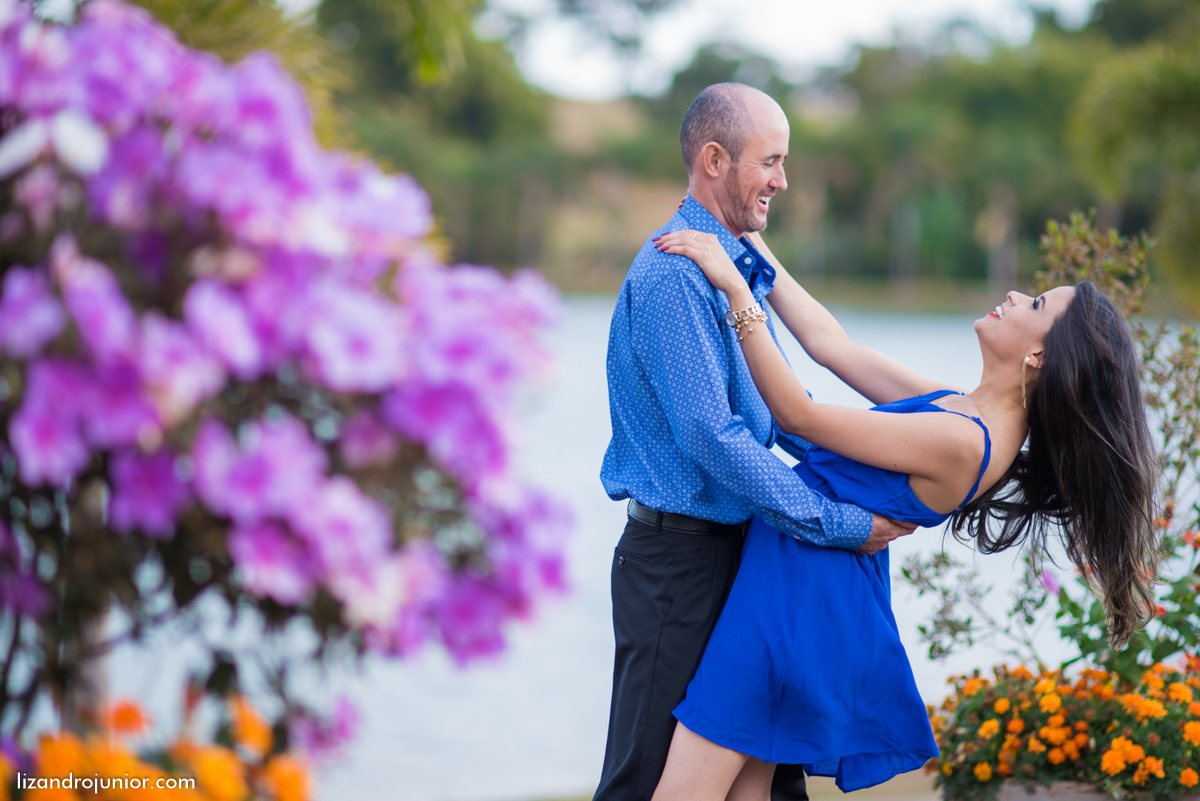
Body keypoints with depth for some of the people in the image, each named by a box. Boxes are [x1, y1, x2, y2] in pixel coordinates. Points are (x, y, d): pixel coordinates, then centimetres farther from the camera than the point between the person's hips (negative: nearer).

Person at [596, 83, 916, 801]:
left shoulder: (741, 268, 14)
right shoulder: (672, 276, -18)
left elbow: (781, 411, 17)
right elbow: (712, 435, -25)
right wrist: (836, 524, -22)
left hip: (738, 547, 10)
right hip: (678, 558, -10)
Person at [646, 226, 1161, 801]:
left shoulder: (962, 440, -22)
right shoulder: (963, 411, 7)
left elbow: (797, 413, -18)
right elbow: (832, 346, 14)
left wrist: (735, 287, -17)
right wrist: (750, 247, 16)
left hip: (804, 596, -10)